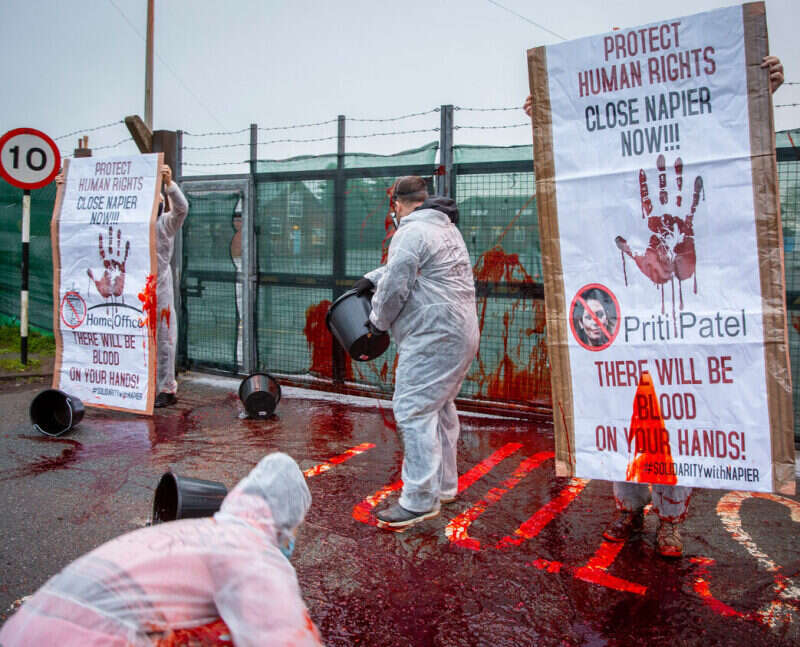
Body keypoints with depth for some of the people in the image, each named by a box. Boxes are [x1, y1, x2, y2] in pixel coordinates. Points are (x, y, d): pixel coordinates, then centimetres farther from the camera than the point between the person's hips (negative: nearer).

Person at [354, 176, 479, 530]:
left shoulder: (411, 232, -11)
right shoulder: (447, 228, 21)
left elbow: (395, 287, -13)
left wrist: (378, 321, 3)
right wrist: (373, 277, 32)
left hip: (432, 336, -11)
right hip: (461, 332, 11)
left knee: (414, 410, -9)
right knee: (440, 408, 18)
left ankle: (420, 500, -7)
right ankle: (444, 485, 28)